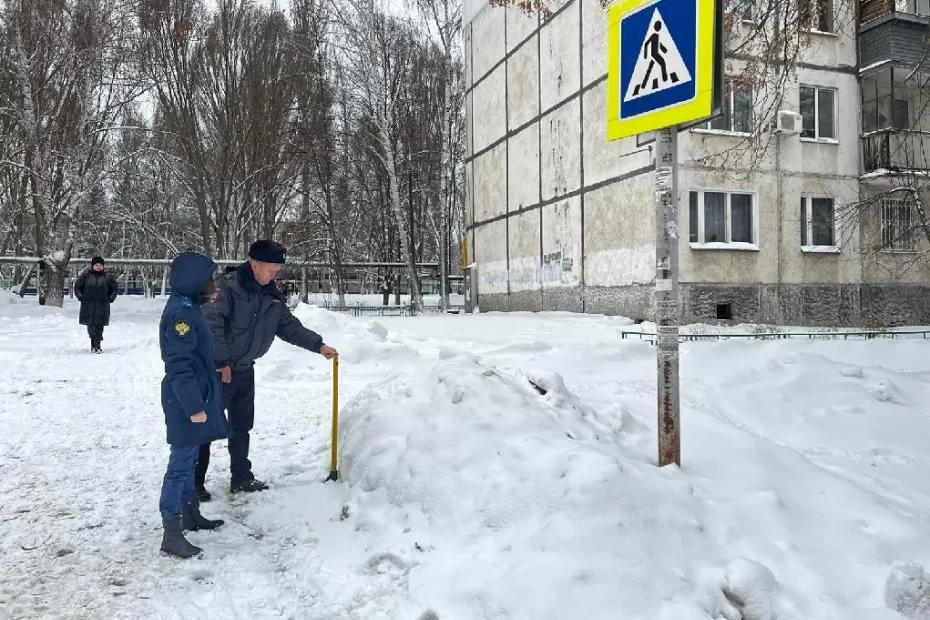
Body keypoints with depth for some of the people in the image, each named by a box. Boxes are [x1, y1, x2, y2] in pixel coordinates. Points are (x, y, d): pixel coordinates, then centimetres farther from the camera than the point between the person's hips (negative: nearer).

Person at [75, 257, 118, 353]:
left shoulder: (108, 277, 5)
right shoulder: (85, 275, 4)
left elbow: (115, 288, 15)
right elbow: (77, 287, 13)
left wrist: (110, 299, 7)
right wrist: (81, 297, 4)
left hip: (102, 305, 0)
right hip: (88, 305, 0)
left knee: (99, 325, -4)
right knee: (90, 324, -1)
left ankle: (97, 345, 2)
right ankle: (93, 344, 10)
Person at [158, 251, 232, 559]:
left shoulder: (187, 306, 10)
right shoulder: (182, 313, -21)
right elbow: (179, 366, -24)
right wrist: (194, 406, -23)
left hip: (195, 396, 10)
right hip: (187, 401, -10)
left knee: (189, 459, 20)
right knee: (181, 464, -4)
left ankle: (190, 513, 33)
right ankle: (171, 534, 2)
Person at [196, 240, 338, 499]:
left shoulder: (271, 296, 4)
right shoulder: (227, 287, -20)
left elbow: (289, 326, 10)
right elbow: (211, 325, -25)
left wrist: (318, 345, 2)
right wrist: (221, 363, -22)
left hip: (244, 370, 8)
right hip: (218, 370, -7)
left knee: (242, 426, 15)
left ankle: (241, 478, 27)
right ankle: (195, 483, 13)